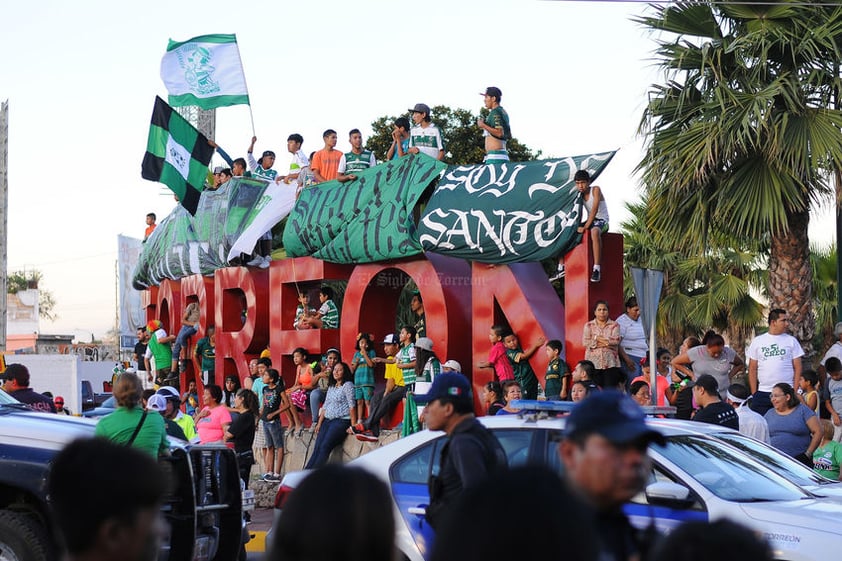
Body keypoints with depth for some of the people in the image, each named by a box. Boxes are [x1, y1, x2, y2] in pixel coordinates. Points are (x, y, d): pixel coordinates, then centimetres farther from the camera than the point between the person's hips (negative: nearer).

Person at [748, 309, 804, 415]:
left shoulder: (791, 341, 5)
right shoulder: (757, 341, 7)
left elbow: (797, 368, 4)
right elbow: (752, 369, 8)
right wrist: (754, 393, 2)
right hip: (762, 393, 1)